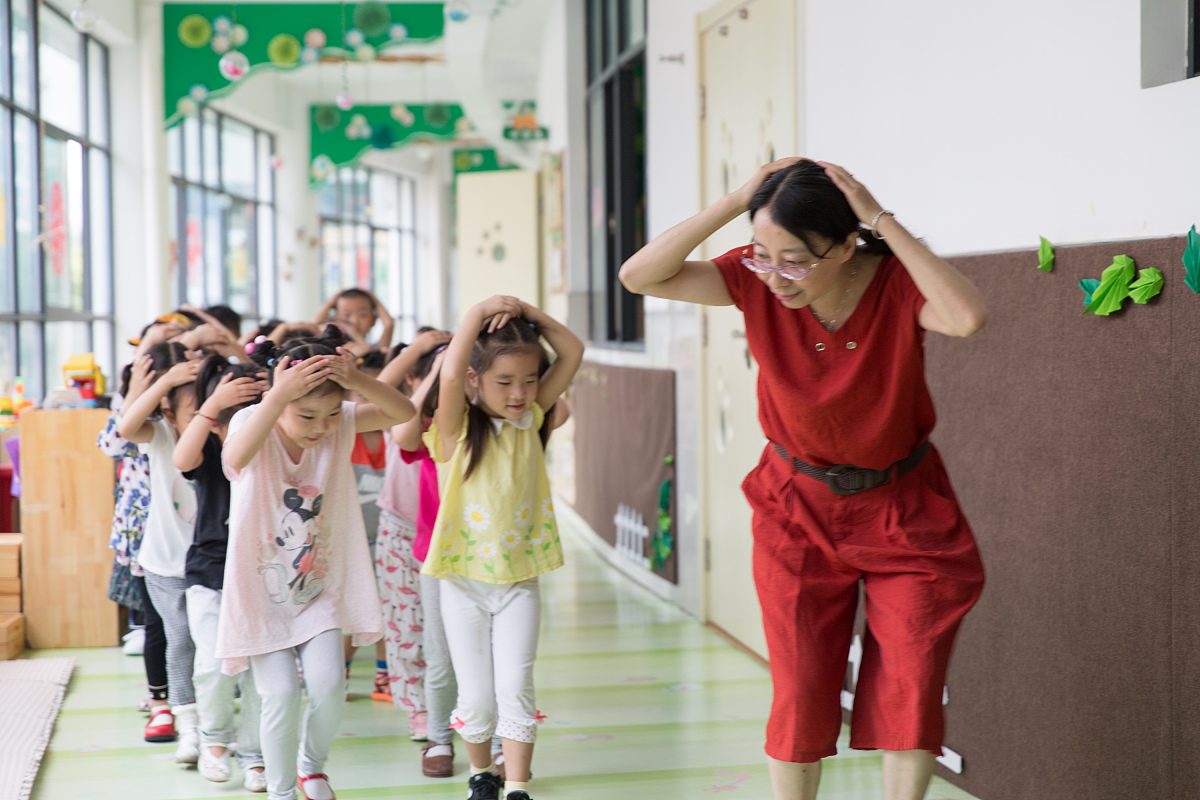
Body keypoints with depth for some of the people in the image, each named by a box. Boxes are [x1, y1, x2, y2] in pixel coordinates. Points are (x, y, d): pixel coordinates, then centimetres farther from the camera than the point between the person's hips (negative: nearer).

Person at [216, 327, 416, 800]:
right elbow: (235, 457, -41)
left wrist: (355, 381, -40)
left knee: (328, 685, -9)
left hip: (319, 589, 3)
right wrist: (280, 395, -52)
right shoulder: (253, 423, -17)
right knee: (281, 694, -9)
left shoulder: (340, 424, -9)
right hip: (262, 592, -2)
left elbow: (404, 412, -22)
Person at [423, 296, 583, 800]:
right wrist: (479, 313, -23)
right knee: (476, 697, 6)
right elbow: (449, 374, -31)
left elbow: (572, 353, -4)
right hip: (465, 581, -2)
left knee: (515, 688, -5)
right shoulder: (457, 428, -11)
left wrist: (527, 313, -13)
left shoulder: (529, 419, 0)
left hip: (520, 579, 2)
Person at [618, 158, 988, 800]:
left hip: (902, 510, -1)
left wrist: (883, 222, -37)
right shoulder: (755, 281, -16)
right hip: (798, 508, 1)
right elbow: (640, 276, -23)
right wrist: (736, 202, -30)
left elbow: (968, 318, -43)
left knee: (910, 691, -1)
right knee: (800, 694, 4)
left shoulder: (897, 283, -22)